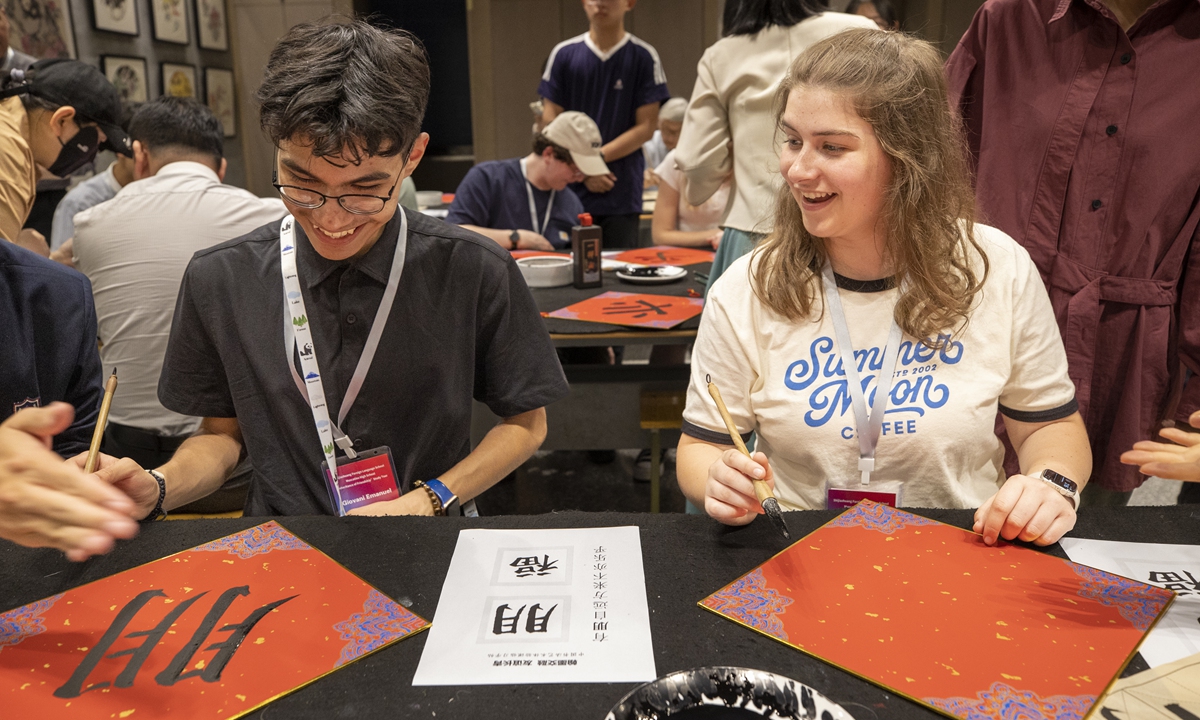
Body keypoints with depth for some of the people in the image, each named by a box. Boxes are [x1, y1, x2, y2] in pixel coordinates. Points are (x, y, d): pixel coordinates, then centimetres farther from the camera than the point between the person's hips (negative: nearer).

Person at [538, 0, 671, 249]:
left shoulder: (644, 56, 1)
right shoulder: (564, 54, 5)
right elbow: (550, 121, 4)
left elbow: (646, 127, -1)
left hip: (621, 194, -1)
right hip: (571, 191, 1)